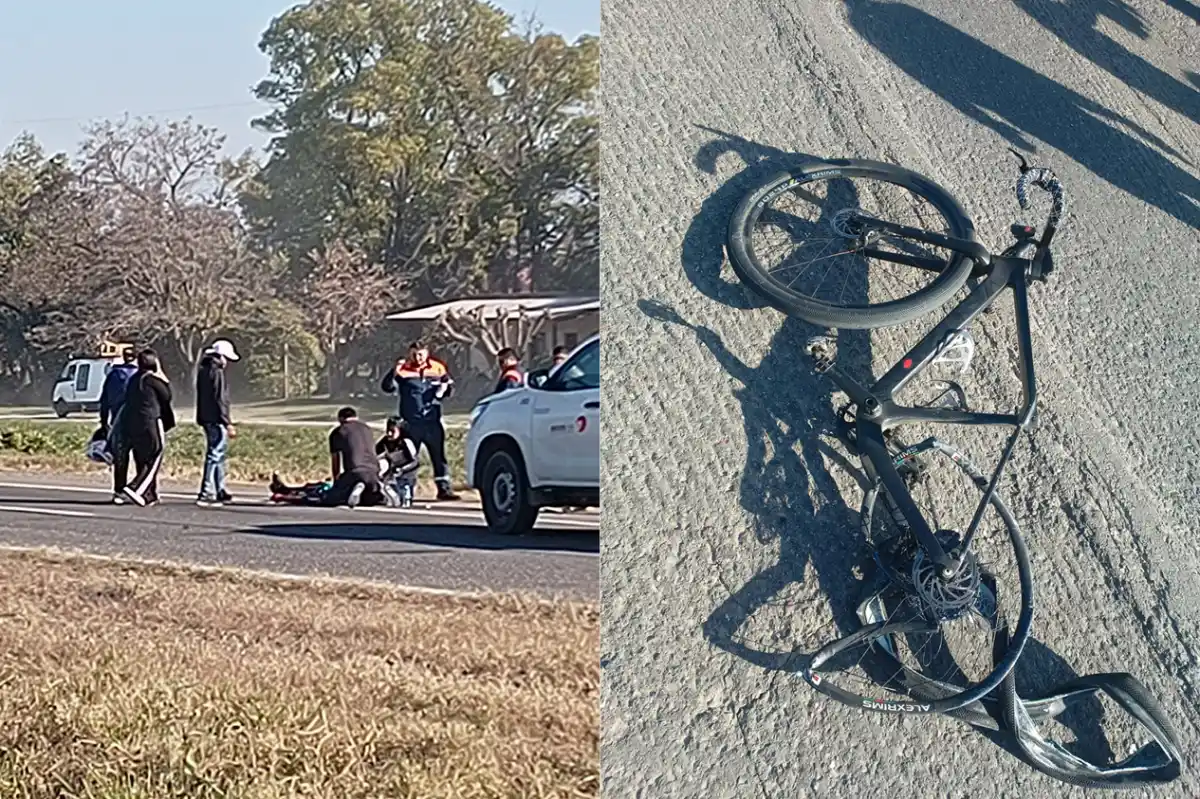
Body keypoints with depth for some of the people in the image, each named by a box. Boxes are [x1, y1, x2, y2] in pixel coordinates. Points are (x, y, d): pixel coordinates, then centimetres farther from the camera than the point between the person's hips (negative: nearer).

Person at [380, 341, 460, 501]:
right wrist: (394, 373, -23)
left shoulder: (438, 368, 3)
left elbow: (449, 385, 15)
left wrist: (444, 388, -7)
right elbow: (387, 387, -7)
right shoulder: (403, 369, -2)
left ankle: (444, 488, 12)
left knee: (439, 455, 6)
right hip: (410, 422, -2)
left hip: (432, 421, 2)